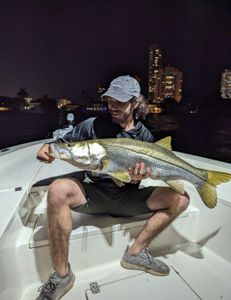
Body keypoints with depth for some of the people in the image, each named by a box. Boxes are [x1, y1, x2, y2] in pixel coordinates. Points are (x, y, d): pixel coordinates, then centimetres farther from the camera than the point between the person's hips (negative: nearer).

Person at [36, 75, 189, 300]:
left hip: (128, 197, 2)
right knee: (58, 190, -32)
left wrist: (137, 178, -25)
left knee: (180, 198, -13)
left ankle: (136, 252, -1)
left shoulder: (144, 136, 2)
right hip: (95, 192, -1)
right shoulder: (93, 125, -2)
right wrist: (48, 148, -21)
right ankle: (61, 275, -14)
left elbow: (143, 174, 0)